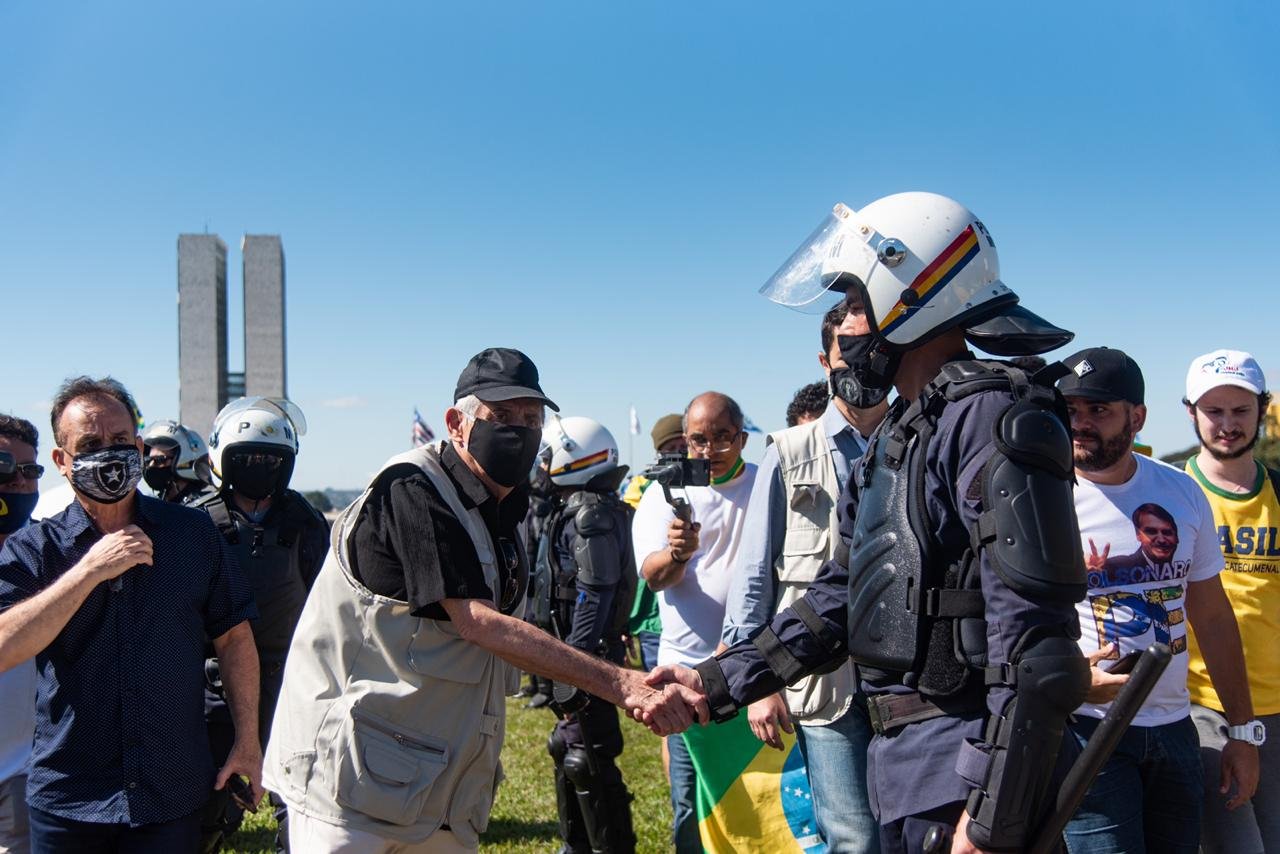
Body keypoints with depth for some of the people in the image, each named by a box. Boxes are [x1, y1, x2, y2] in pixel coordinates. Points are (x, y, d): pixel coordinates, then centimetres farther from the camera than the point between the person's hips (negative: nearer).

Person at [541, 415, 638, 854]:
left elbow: (593, 595, -23)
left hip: (589, 652, -11)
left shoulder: (591, 513, -17)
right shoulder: (579, 507, 14)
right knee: (568, 748, 19)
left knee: (589, 759, -5)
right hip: (577, 650, 11)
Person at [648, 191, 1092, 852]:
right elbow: (839, 597, 17)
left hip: (967, 760, -9)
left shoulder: (987, 418, -15)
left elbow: (1032, 635, -22)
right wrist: (719, 684, 10)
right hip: (898, 750, 9)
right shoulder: (894, 440, 16)